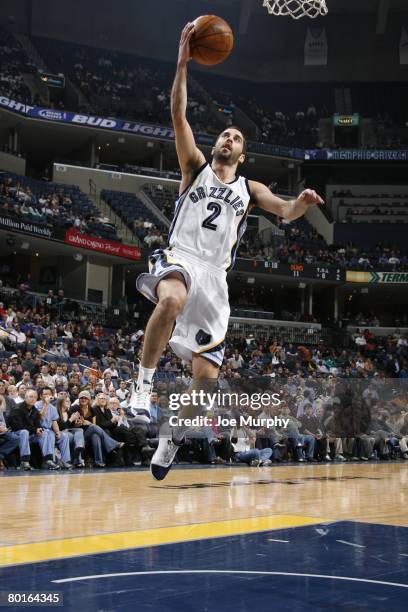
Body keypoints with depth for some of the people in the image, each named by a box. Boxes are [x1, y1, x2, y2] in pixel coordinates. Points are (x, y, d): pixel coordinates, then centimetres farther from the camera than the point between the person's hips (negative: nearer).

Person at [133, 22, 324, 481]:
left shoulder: (249, 189, 20)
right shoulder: (195, 167, 15)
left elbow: (284, 211, 2)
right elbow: (178, 115, 4)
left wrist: (301, 204, -21)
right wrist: (183, 64, -4)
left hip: (214, 276, 3)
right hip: (179, 258, -3)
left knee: (207, 374, -3)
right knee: (172, 300, -42)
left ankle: (171, 438, 22)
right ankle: (143, 385, -26)